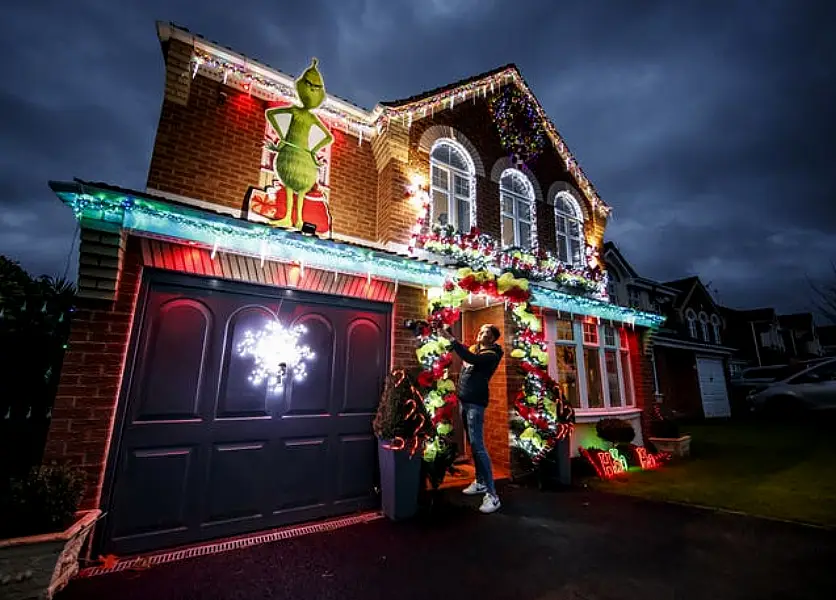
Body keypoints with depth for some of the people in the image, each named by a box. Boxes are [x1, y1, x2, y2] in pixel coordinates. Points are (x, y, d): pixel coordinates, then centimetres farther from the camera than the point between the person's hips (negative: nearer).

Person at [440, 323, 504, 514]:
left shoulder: (491, 355, -12)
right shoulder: (474, 348, 12)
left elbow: (470, 359, -29)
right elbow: (462, 350, 24)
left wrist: (451, 339, -31)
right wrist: (448, 332, 11)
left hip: (475, 403, -8)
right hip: (464, 401, 8)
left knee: (478, 446, -12)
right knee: (473, 444, 15)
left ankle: (492, 495, -6)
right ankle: (480, 482, 27)